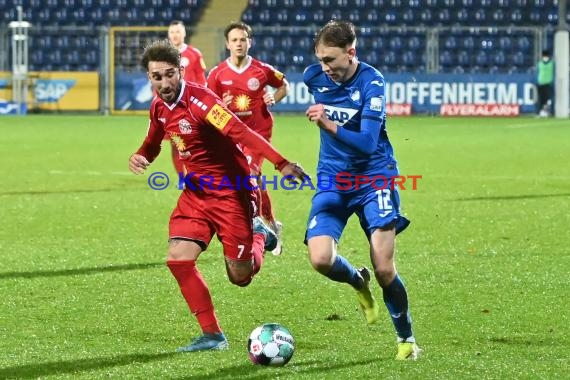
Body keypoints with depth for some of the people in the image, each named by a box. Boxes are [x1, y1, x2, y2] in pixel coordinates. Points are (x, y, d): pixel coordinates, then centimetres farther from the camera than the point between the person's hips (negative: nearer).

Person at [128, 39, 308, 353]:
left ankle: (259, 235, 35)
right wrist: (138, 158, -5)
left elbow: (242, 133, -35)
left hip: (231, 192, -7)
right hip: (195, 193, 7)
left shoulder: (200, 100, -24)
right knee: (178, 259, -12)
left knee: (240, 277, 0)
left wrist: (281, 163, -47)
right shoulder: (159, 107, 1)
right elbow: (152, 144, 20)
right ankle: (212, 335, 0)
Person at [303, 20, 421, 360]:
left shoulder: (372, 82, -17)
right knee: (321, 259, -18)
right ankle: (358, 282, 18)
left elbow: (367, 143, -25)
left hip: (374, 176, -4)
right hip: (332, 179, 4)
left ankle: (407, 339, 11)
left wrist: (329, 125, -37)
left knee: (384, 269, -12)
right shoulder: (315, 76, -4)